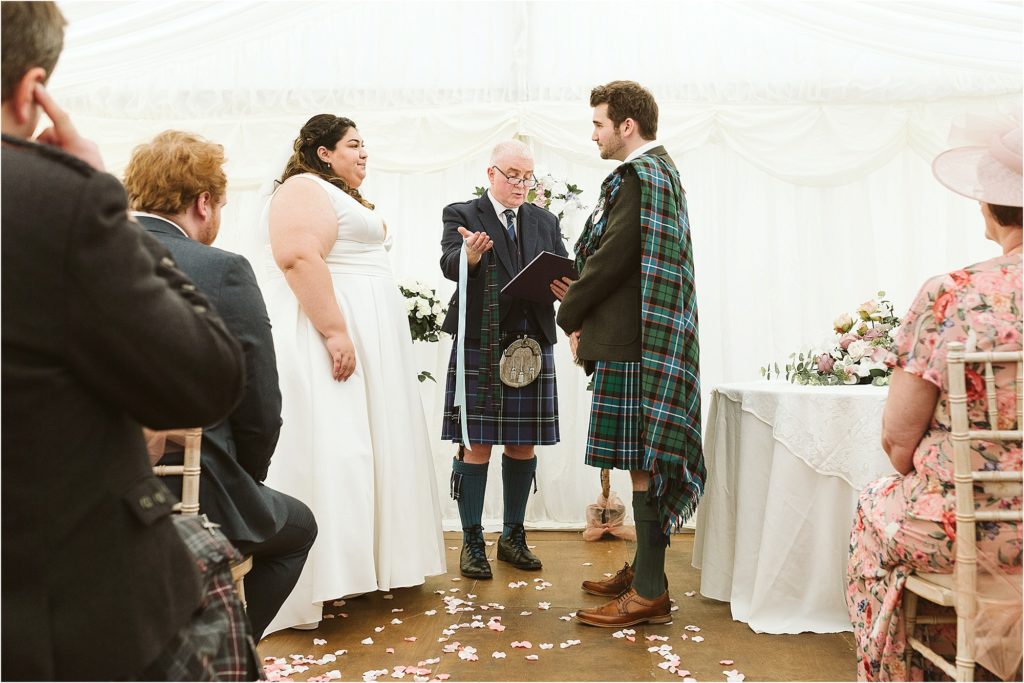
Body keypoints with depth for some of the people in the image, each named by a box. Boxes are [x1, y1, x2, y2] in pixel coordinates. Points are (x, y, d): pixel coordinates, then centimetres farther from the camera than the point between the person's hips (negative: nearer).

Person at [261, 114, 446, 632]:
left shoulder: (348, 198, 23)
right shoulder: (304, 189, -9)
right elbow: (298, 258, -24)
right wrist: (334, 332, -29)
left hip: (367, 336, 11)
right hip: (325, 333, -10)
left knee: (360, 446, 11)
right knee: (326, 448, -11)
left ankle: (356, 562, 19)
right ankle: (306, 582, -5)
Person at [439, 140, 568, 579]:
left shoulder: (545, 221, 17)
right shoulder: (461, 215, 3)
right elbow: (449, 265, -14)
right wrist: (470, 254, -37)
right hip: (479, 346, -4)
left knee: (523, 445, 9)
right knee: (476, 445, 0)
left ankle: (513, 536, 23)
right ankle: (472, 542, 12)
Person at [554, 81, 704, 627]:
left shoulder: (638, 176, -11)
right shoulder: (662, 170, 20)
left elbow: (613, 257, -18)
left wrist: (570, 314, -5)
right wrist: (582, 297, 10)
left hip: (632, 341, -10)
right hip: (646, 337, 10)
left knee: (641, 461, -6)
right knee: (644, 459, 14)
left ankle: (649, 593, 2)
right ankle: (643, 569, 26)